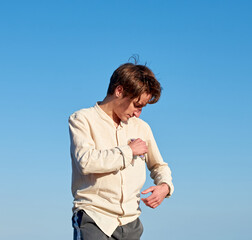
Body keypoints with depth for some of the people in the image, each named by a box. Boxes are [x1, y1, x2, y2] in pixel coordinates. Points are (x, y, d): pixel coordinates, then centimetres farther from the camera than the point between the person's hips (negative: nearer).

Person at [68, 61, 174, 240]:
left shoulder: (142, 128, 16)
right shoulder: (83, 119, 1)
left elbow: (159, 166, 29)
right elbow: (85, 162, -16)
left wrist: (165, 186, 6)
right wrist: (128, 150, -6)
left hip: (130, 222, 5)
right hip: (94, 218, -5)